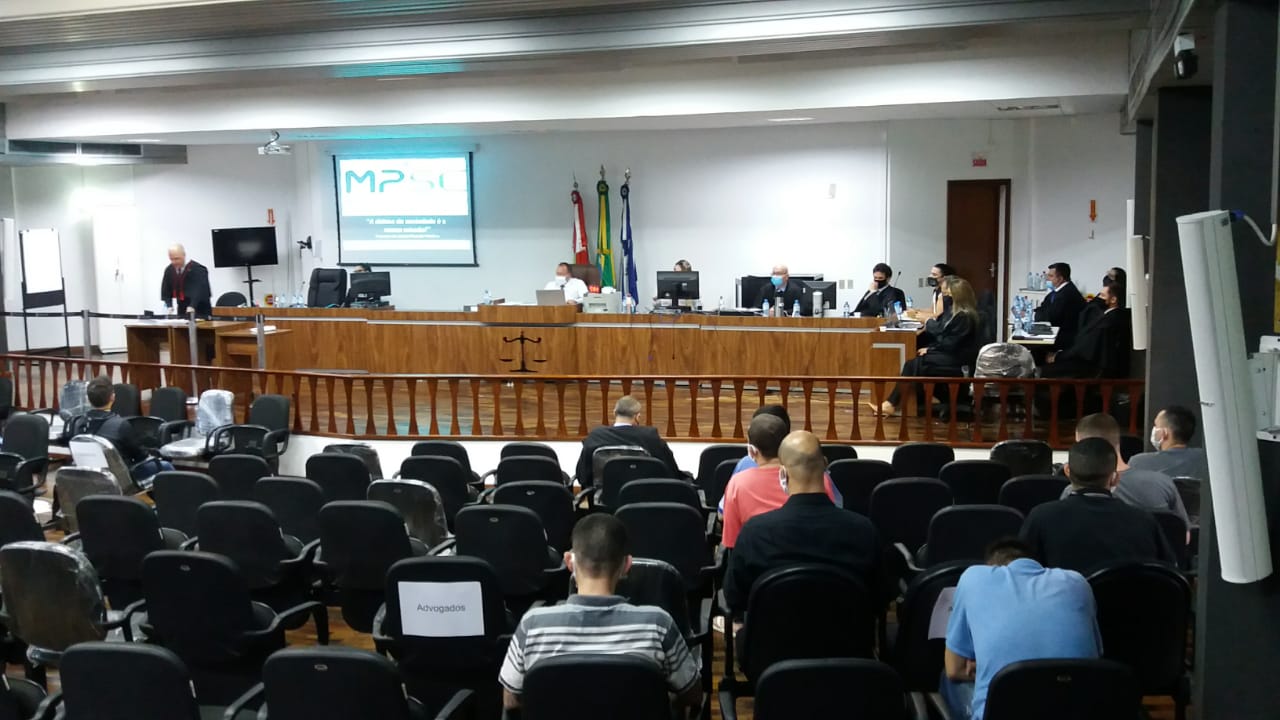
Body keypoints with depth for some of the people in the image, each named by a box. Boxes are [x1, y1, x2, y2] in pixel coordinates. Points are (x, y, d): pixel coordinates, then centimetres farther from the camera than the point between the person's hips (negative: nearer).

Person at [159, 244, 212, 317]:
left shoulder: (197, 269, -14)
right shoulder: (169, 270, 5)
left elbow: (200, 290, -24)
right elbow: (165, 291, 8)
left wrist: (192, 306, -36)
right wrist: (168, 306, -8)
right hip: (182, 312, 5)